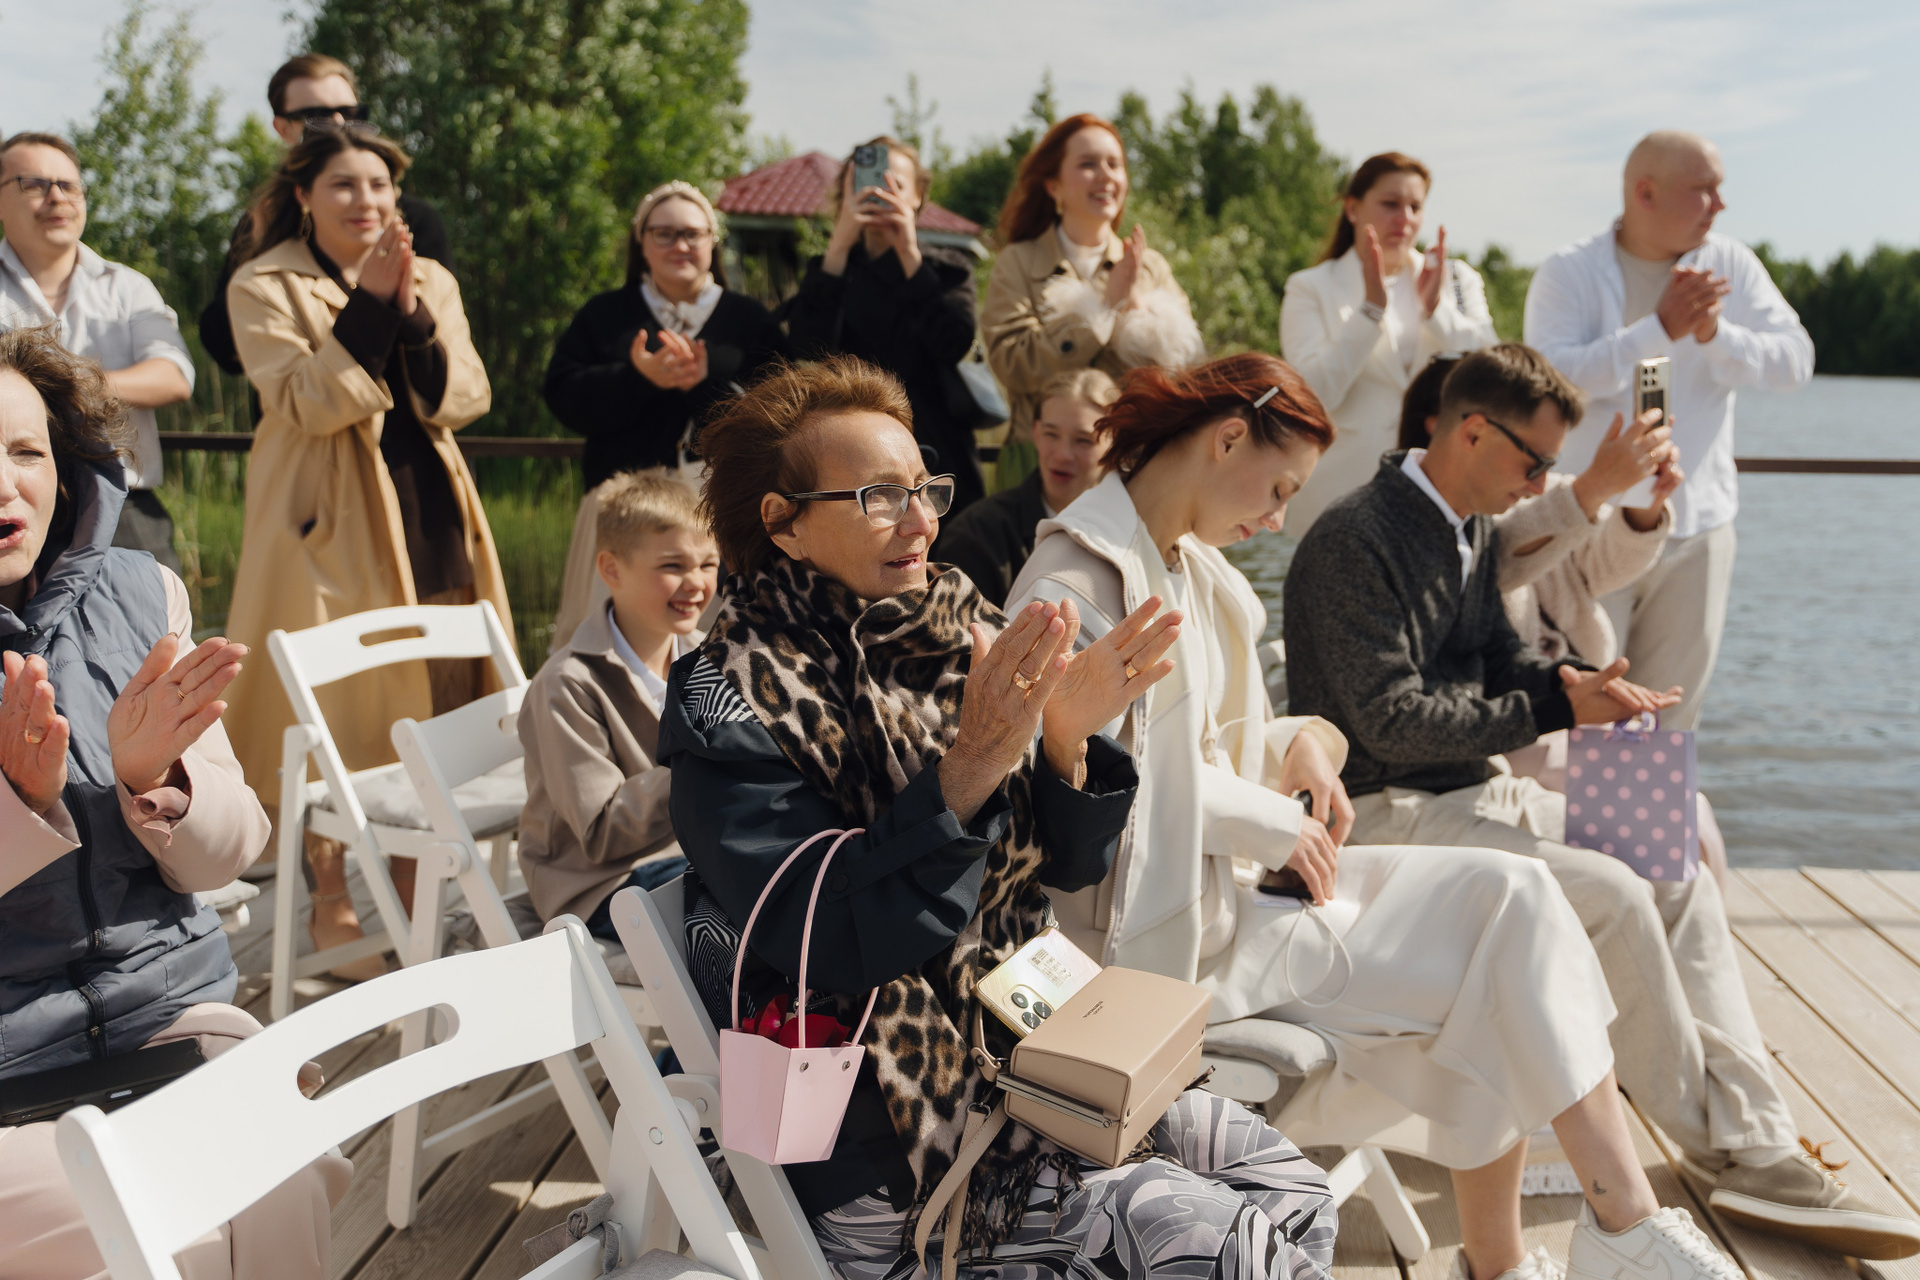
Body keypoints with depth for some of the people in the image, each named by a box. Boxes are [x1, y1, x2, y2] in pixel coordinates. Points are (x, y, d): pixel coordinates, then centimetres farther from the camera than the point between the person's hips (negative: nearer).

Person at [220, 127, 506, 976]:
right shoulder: (265, 287, 0)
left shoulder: (431, 283, 14)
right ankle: (334, 908, 8)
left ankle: (409, 901, 17)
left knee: (427, 709, 6)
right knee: (338, 714, -4)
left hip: (425, 517, 5)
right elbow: (303, 402, -15)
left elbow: (462, 399, 1)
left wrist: (413, 315, -14)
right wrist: (369, 305, -19)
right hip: (332, 525, -5)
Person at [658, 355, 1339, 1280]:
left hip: (1021, 1048, 7)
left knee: (1291, 1187, 2)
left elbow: (1064, 864, 6)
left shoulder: (957, 638, 3)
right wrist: (968, 768, -32)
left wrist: (1068, 742, -14)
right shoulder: (733, 709, -15)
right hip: (893, 1143, -7)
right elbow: (835, 945, -25)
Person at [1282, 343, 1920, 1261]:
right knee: (1610, 896, -22)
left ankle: (1755, 1147, -6)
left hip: (1468, 792, 10)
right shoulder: (1356, 542, -18)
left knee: (1677, 878, -4)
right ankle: (1711, 1140, -2)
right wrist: (1556, 710, -19)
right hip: (1383, 813, -9)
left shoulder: (1470, 531, 11)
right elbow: (1392, 722, -22)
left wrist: (1578, 683, -3)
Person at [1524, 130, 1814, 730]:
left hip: (1698, 528, 4)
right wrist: (1660, 327, -24)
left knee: (1672, 714, 11)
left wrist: (1714, 332, -20)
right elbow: (1549, 377, -21)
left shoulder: (1731, 265, 5)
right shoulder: (1568, 274, -5)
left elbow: (1794, 362, -3)